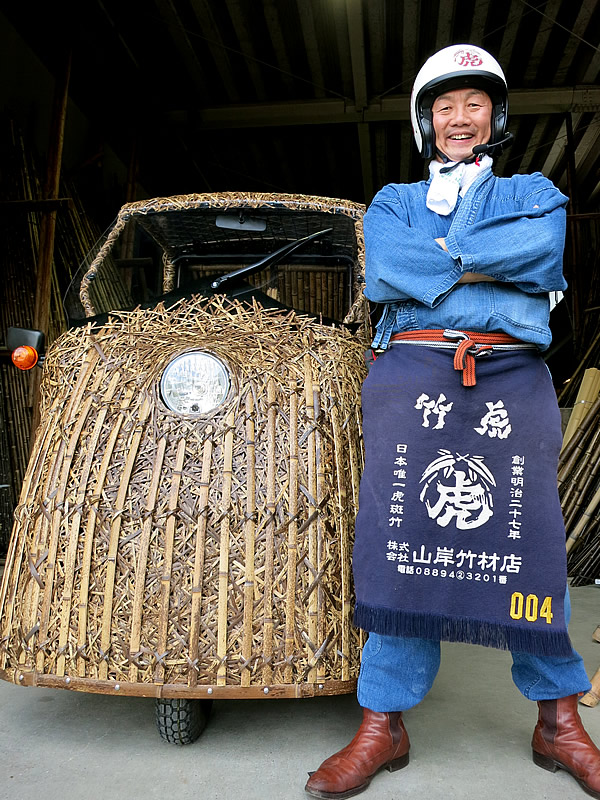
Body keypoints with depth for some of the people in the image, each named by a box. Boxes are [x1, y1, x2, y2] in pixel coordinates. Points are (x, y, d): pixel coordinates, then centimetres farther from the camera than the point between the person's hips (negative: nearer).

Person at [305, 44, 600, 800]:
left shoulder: (533, 192, 22)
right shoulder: (393, 201, 20)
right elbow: (383, 274, -2)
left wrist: (436, 254, -3)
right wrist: (492, 277, -4)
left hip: (512, 376, 1)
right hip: (411, 368, 0)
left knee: (528, 539, 1)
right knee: (398, 537, -6)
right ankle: (383, 724, 4)